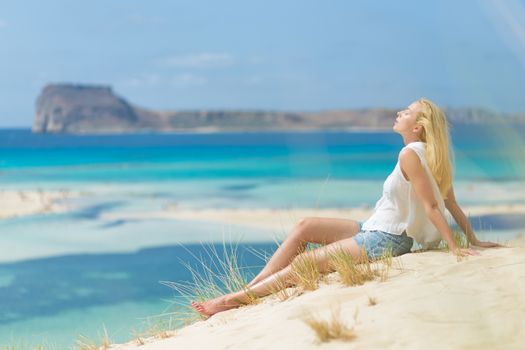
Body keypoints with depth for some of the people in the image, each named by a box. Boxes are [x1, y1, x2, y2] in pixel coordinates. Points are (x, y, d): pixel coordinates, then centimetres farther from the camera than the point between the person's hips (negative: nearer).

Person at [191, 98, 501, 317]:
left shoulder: (410, 154, -21)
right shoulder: (430, 156, 6)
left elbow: (431, 205, -23)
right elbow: (452, 204, 7)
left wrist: (455, 248, -23)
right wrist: (474, 240, 11)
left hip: (385, 241, -9)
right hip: (373, 229, 9)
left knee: (303, 263, -8)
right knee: (306, 227, 5)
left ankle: (236, 300, -2)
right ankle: (250, 288, 4)